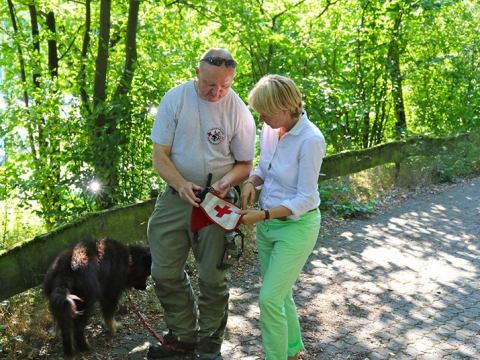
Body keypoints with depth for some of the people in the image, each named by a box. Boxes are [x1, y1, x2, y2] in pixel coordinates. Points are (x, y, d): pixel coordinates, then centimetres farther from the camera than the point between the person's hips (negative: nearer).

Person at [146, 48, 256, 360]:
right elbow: (159, 154, -6)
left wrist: (225, 182, -22)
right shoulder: (175, 98, -7)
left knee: (212, 278, 7)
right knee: (165, 273, 8)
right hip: (177, 195, 2)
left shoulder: (239, 111, -9)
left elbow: (245, 164, 0)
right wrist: (181, 184, -23)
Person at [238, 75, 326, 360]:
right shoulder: (270, 129, -3)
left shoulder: (310, 140, -24)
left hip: (295, 225, -7)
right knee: (280, 293, 19)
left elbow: (305, 200, -21)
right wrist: (251, 181, -8)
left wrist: (262, 215, -25)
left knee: (270, 298, -6)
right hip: (267, 222, 7)